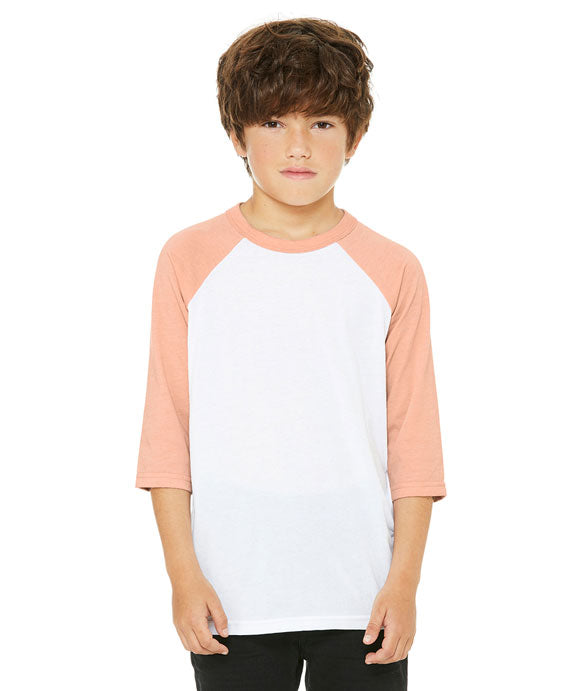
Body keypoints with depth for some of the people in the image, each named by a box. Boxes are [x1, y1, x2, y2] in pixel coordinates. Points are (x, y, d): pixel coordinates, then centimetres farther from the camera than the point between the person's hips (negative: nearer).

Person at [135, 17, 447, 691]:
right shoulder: (189, 260, 2)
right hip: (232, 597, 0)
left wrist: (404, 581, -2)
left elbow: (413, 440, 3)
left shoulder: (392, 272, 2)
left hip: (363, 596, 0)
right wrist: (183, 574, -3)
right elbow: (167, 432, 1)